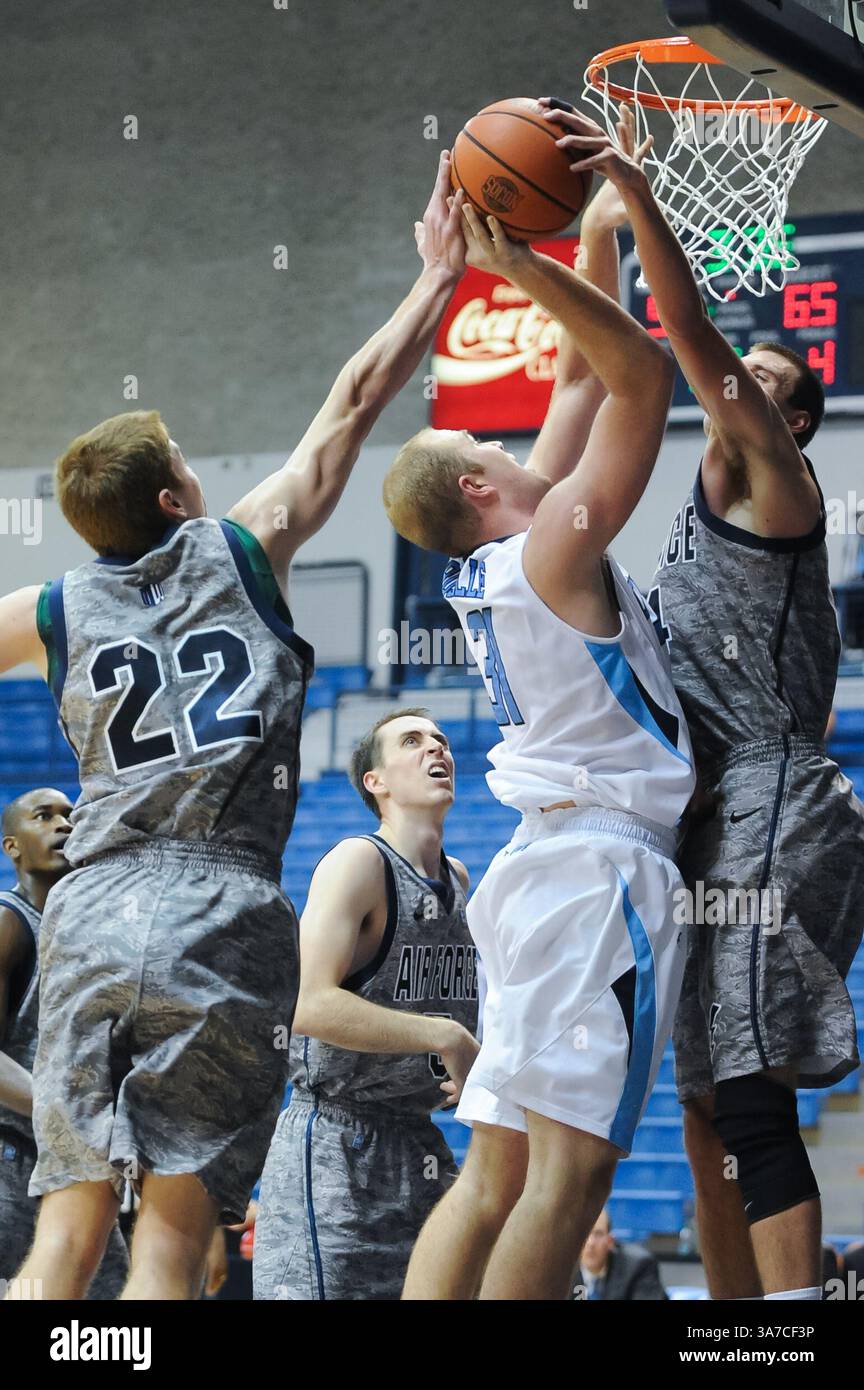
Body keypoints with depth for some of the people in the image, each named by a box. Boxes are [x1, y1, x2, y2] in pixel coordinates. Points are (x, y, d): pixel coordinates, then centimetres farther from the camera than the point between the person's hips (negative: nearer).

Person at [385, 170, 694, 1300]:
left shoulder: (491, 564, 15)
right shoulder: (558, 540, -7)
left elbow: (587, 375, 22)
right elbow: (641, 374, -11)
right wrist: (522, 266, -15)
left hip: (543, 860, 9)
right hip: (602, 865, -9)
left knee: (497, 1175, 5)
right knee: (570, 1172, -14)